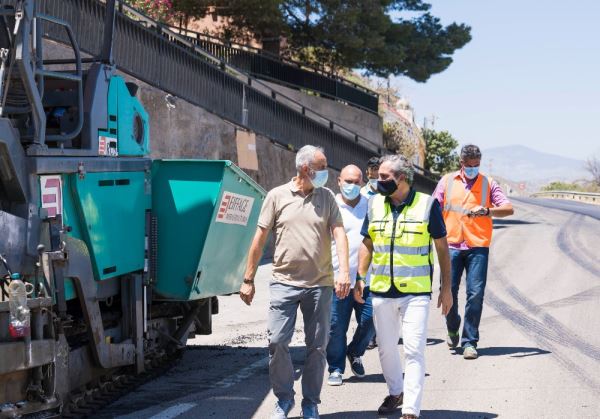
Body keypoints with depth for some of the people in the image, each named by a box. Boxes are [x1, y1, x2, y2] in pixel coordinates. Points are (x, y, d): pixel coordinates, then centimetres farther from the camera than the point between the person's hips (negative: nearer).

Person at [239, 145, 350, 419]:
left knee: (317, 346, 5)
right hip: (285, 282, -1)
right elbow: (260, 238, 4)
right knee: (277, 341, -7)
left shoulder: (327, 197, 6)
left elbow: (339, 233, -4)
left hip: (320, 284, 1)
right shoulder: (277, 196, 2)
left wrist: (344, 271, -19)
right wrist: (248, 280, 3)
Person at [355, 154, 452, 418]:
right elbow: (367, 244, 15)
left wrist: (446, 288, 0)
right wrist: (360, 277, 4)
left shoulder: (427, 204, -5)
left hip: (416, 291, -4)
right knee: (386, 347, 14)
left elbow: (442, 248, 1)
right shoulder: (375, 204, 6)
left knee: (413, 349, -8)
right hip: (382, 289, 4)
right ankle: (395, 392, 35)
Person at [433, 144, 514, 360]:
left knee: (475, 293, -7)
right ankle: (453, 330, 27)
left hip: (478, 246, -1)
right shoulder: (447, 181, 8)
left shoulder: (488, 183, 5)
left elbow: (509, 209, -5)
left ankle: (469, 342, 0)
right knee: (448, 290, 0)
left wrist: (486, 210, -22)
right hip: (452, 245, 1)